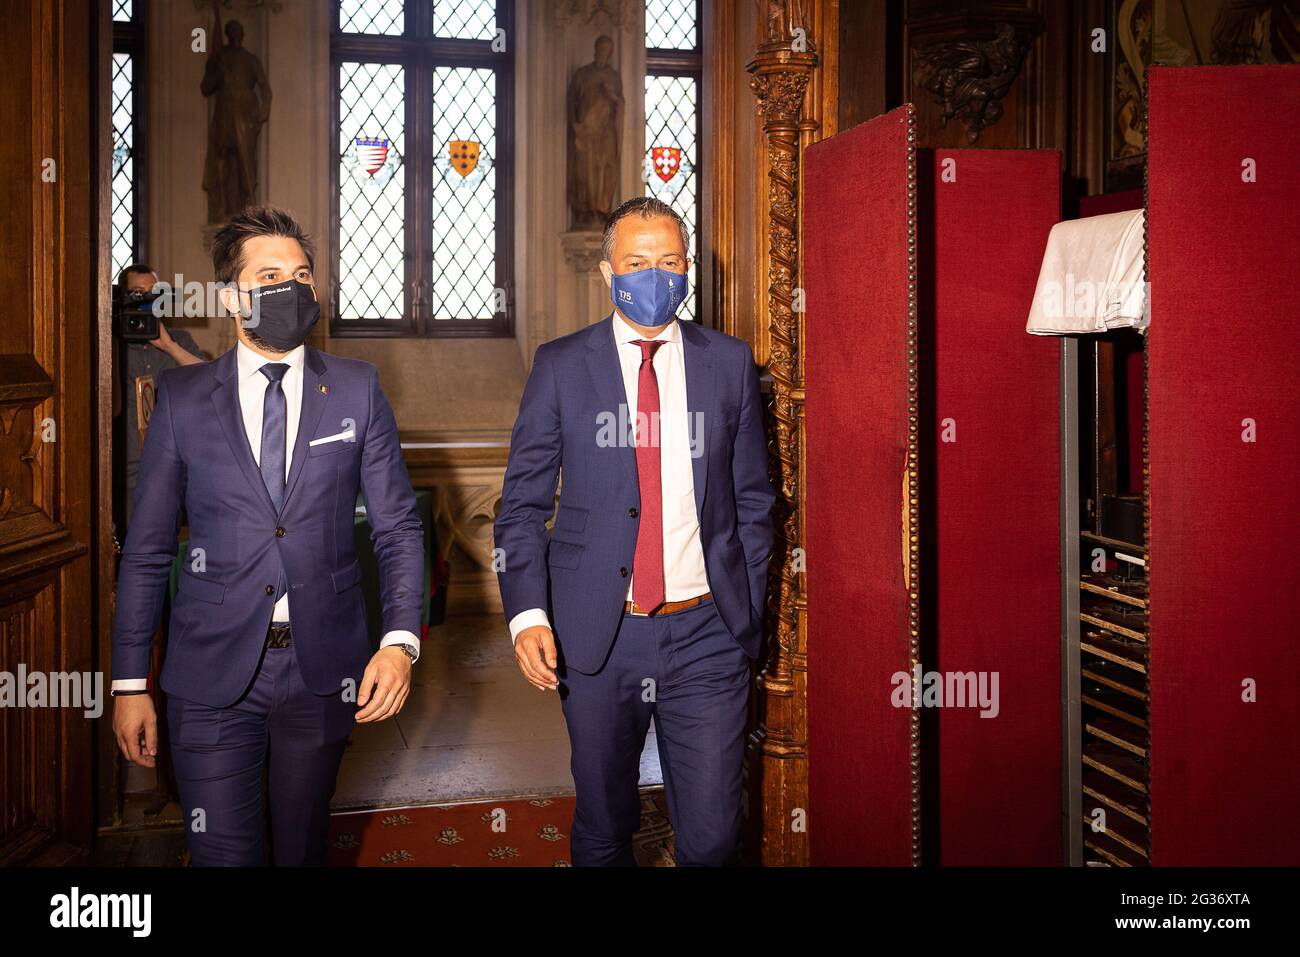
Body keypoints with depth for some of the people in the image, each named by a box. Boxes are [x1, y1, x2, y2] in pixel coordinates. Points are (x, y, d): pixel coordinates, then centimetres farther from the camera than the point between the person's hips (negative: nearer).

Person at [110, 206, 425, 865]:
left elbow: (397, 527, 1)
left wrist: (400, 639, -13)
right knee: (221, 854, 1)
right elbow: (146, 548, 4)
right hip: (212, 673, -1)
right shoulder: (181, 397, 1)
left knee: (302, 847, 16)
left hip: (323, 666, 1)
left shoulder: (357, 390, 2)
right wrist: (129, 681, 2)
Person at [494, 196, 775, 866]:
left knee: (711, 839, 3)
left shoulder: (730, 363, 5)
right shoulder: (561, 366, 1)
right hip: (596, 635, 0)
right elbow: (521, 504, 1)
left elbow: (753, 500, 10)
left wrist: (748, 614, 6)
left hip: (707, 635, 1)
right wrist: (527, 613, -12)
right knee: (602, 833, 14)